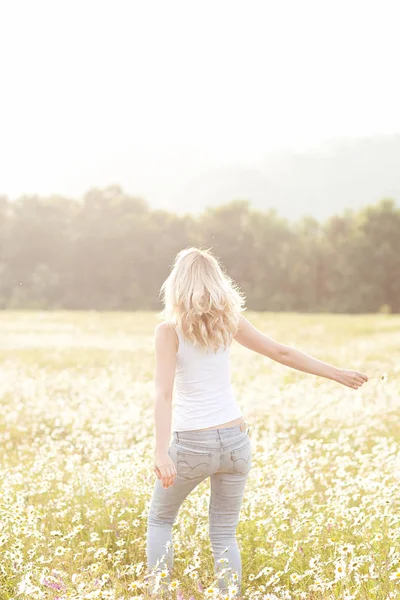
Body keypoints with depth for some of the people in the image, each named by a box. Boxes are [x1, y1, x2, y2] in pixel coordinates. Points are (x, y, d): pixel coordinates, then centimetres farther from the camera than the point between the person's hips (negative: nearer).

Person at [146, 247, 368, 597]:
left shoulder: (170, 330, -10)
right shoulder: (228, 320, 2)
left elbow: (164, 393, -20)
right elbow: (282, 353, 9)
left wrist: (162, 453, -29)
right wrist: (337, 374, 19)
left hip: (192, 445, -3)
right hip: (235, 440, 4)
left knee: (160, 519, 21)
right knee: (224, 535, 14)